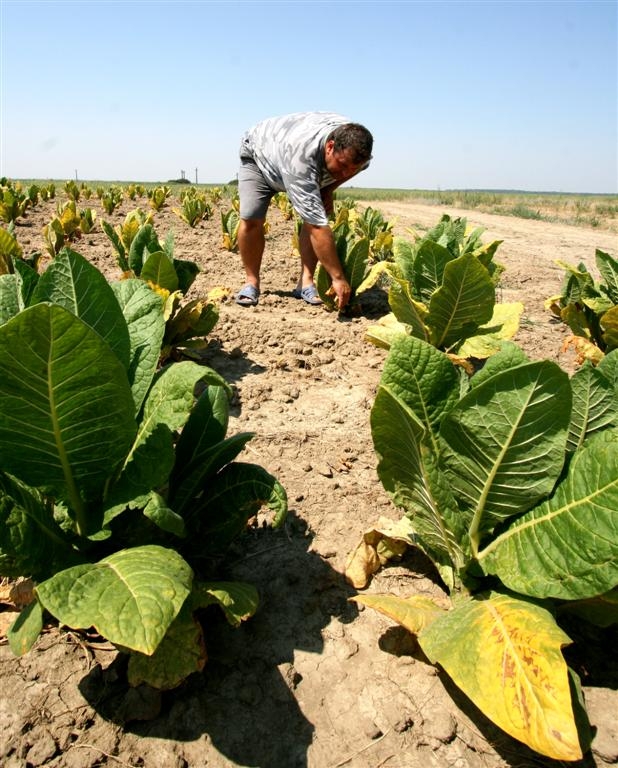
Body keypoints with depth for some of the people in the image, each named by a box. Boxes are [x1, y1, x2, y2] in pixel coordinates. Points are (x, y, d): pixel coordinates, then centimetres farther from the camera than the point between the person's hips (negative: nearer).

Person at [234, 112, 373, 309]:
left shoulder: (353, 145, -30)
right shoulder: (300, 159, -49)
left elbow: (351, 168, -1)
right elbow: (317, 228, -51)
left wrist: (329, 190, -18)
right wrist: (338, 278, -51)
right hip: (259, 155, -5)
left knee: (318, 215, -18)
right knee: (250, 219, -23)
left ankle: (306, 282, -12)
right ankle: (251, 282, -5)